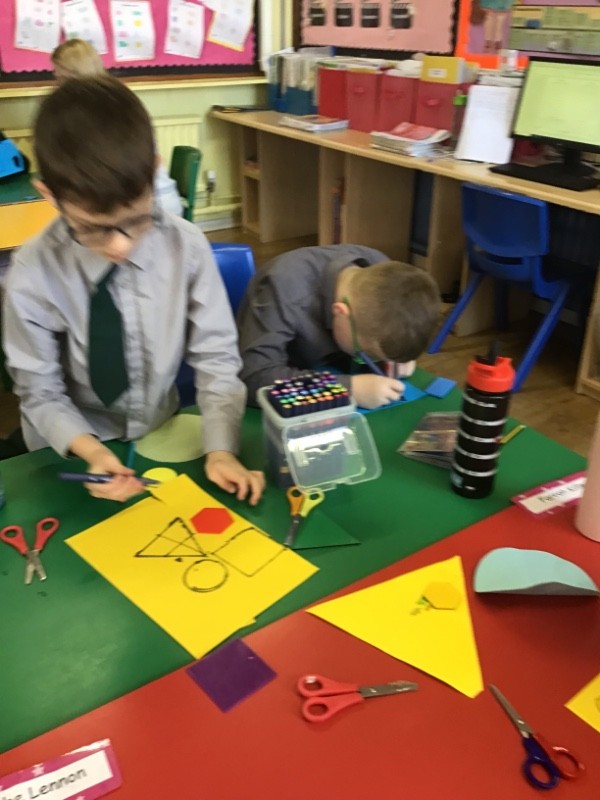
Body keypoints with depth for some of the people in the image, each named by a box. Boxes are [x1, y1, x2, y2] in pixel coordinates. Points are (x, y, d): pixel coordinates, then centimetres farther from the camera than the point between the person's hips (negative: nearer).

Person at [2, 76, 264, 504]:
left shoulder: (186, 246, -15)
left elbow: (216, 358, -9)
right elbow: (40, 393, -9)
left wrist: (220, 449, -21)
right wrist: (92, 452, -25)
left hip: (164, 440, 1)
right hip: (72, 457, -1)